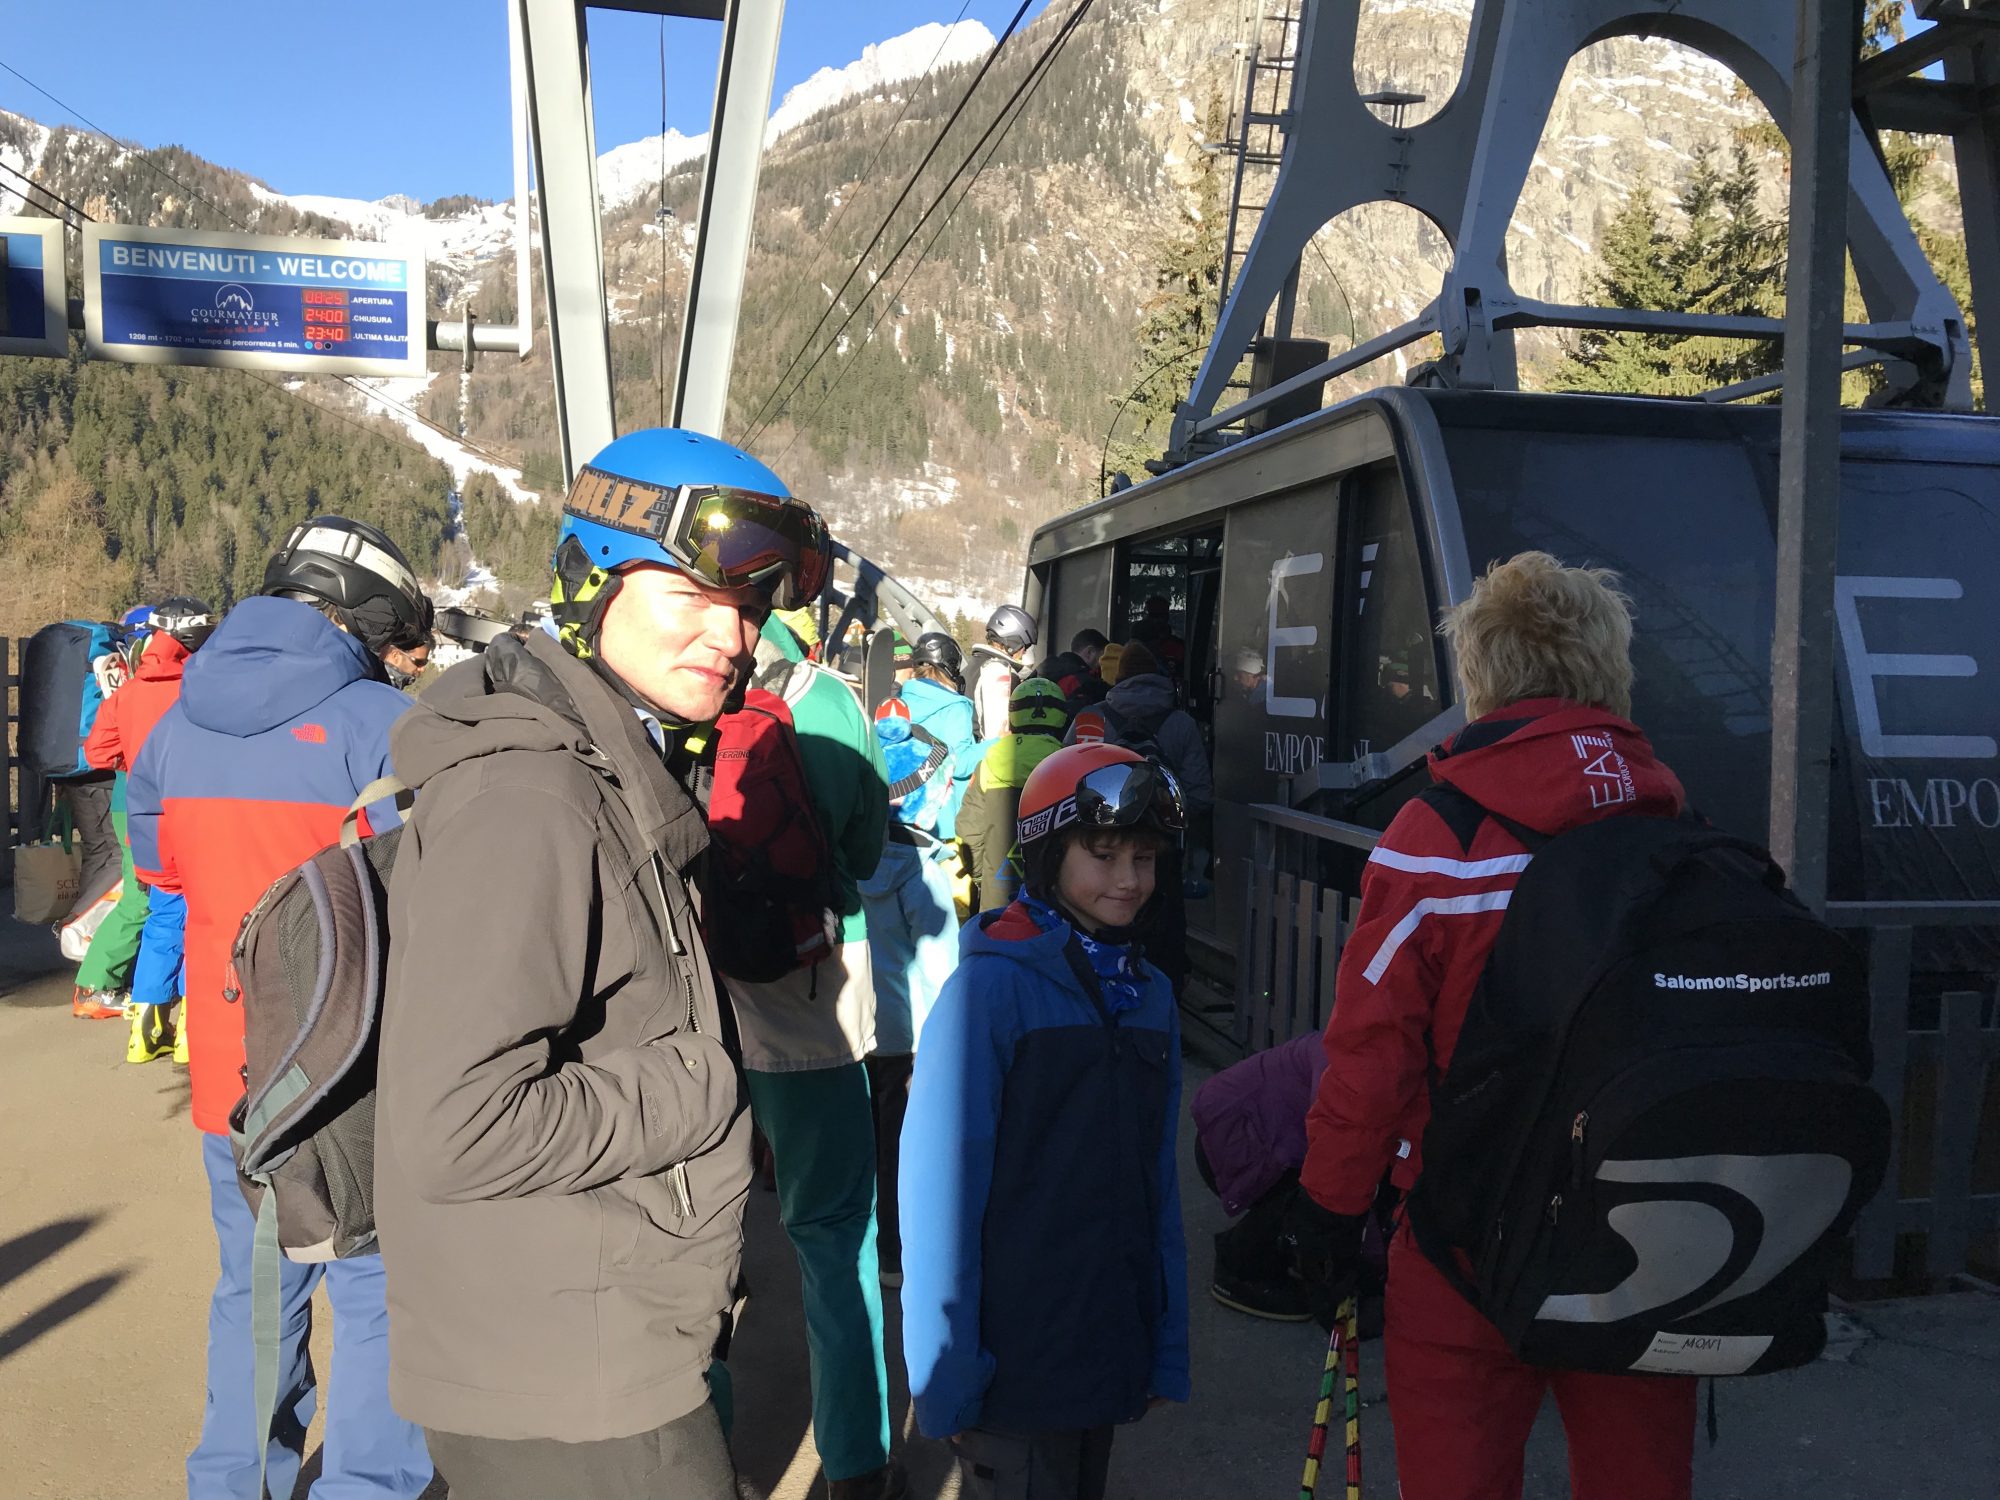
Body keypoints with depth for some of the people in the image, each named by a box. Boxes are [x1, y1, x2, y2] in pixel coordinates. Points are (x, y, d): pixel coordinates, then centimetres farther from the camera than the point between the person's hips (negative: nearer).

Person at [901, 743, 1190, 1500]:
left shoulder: (1149, 994, 4)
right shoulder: (992, 985, -15)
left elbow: (1157, 1179, 8)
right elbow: (941, 1184, -15)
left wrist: (1165, 1343, 9)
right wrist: (946, 1367, -13)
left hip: (1110, 1353, 6)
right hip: (1014, 1362, -6)